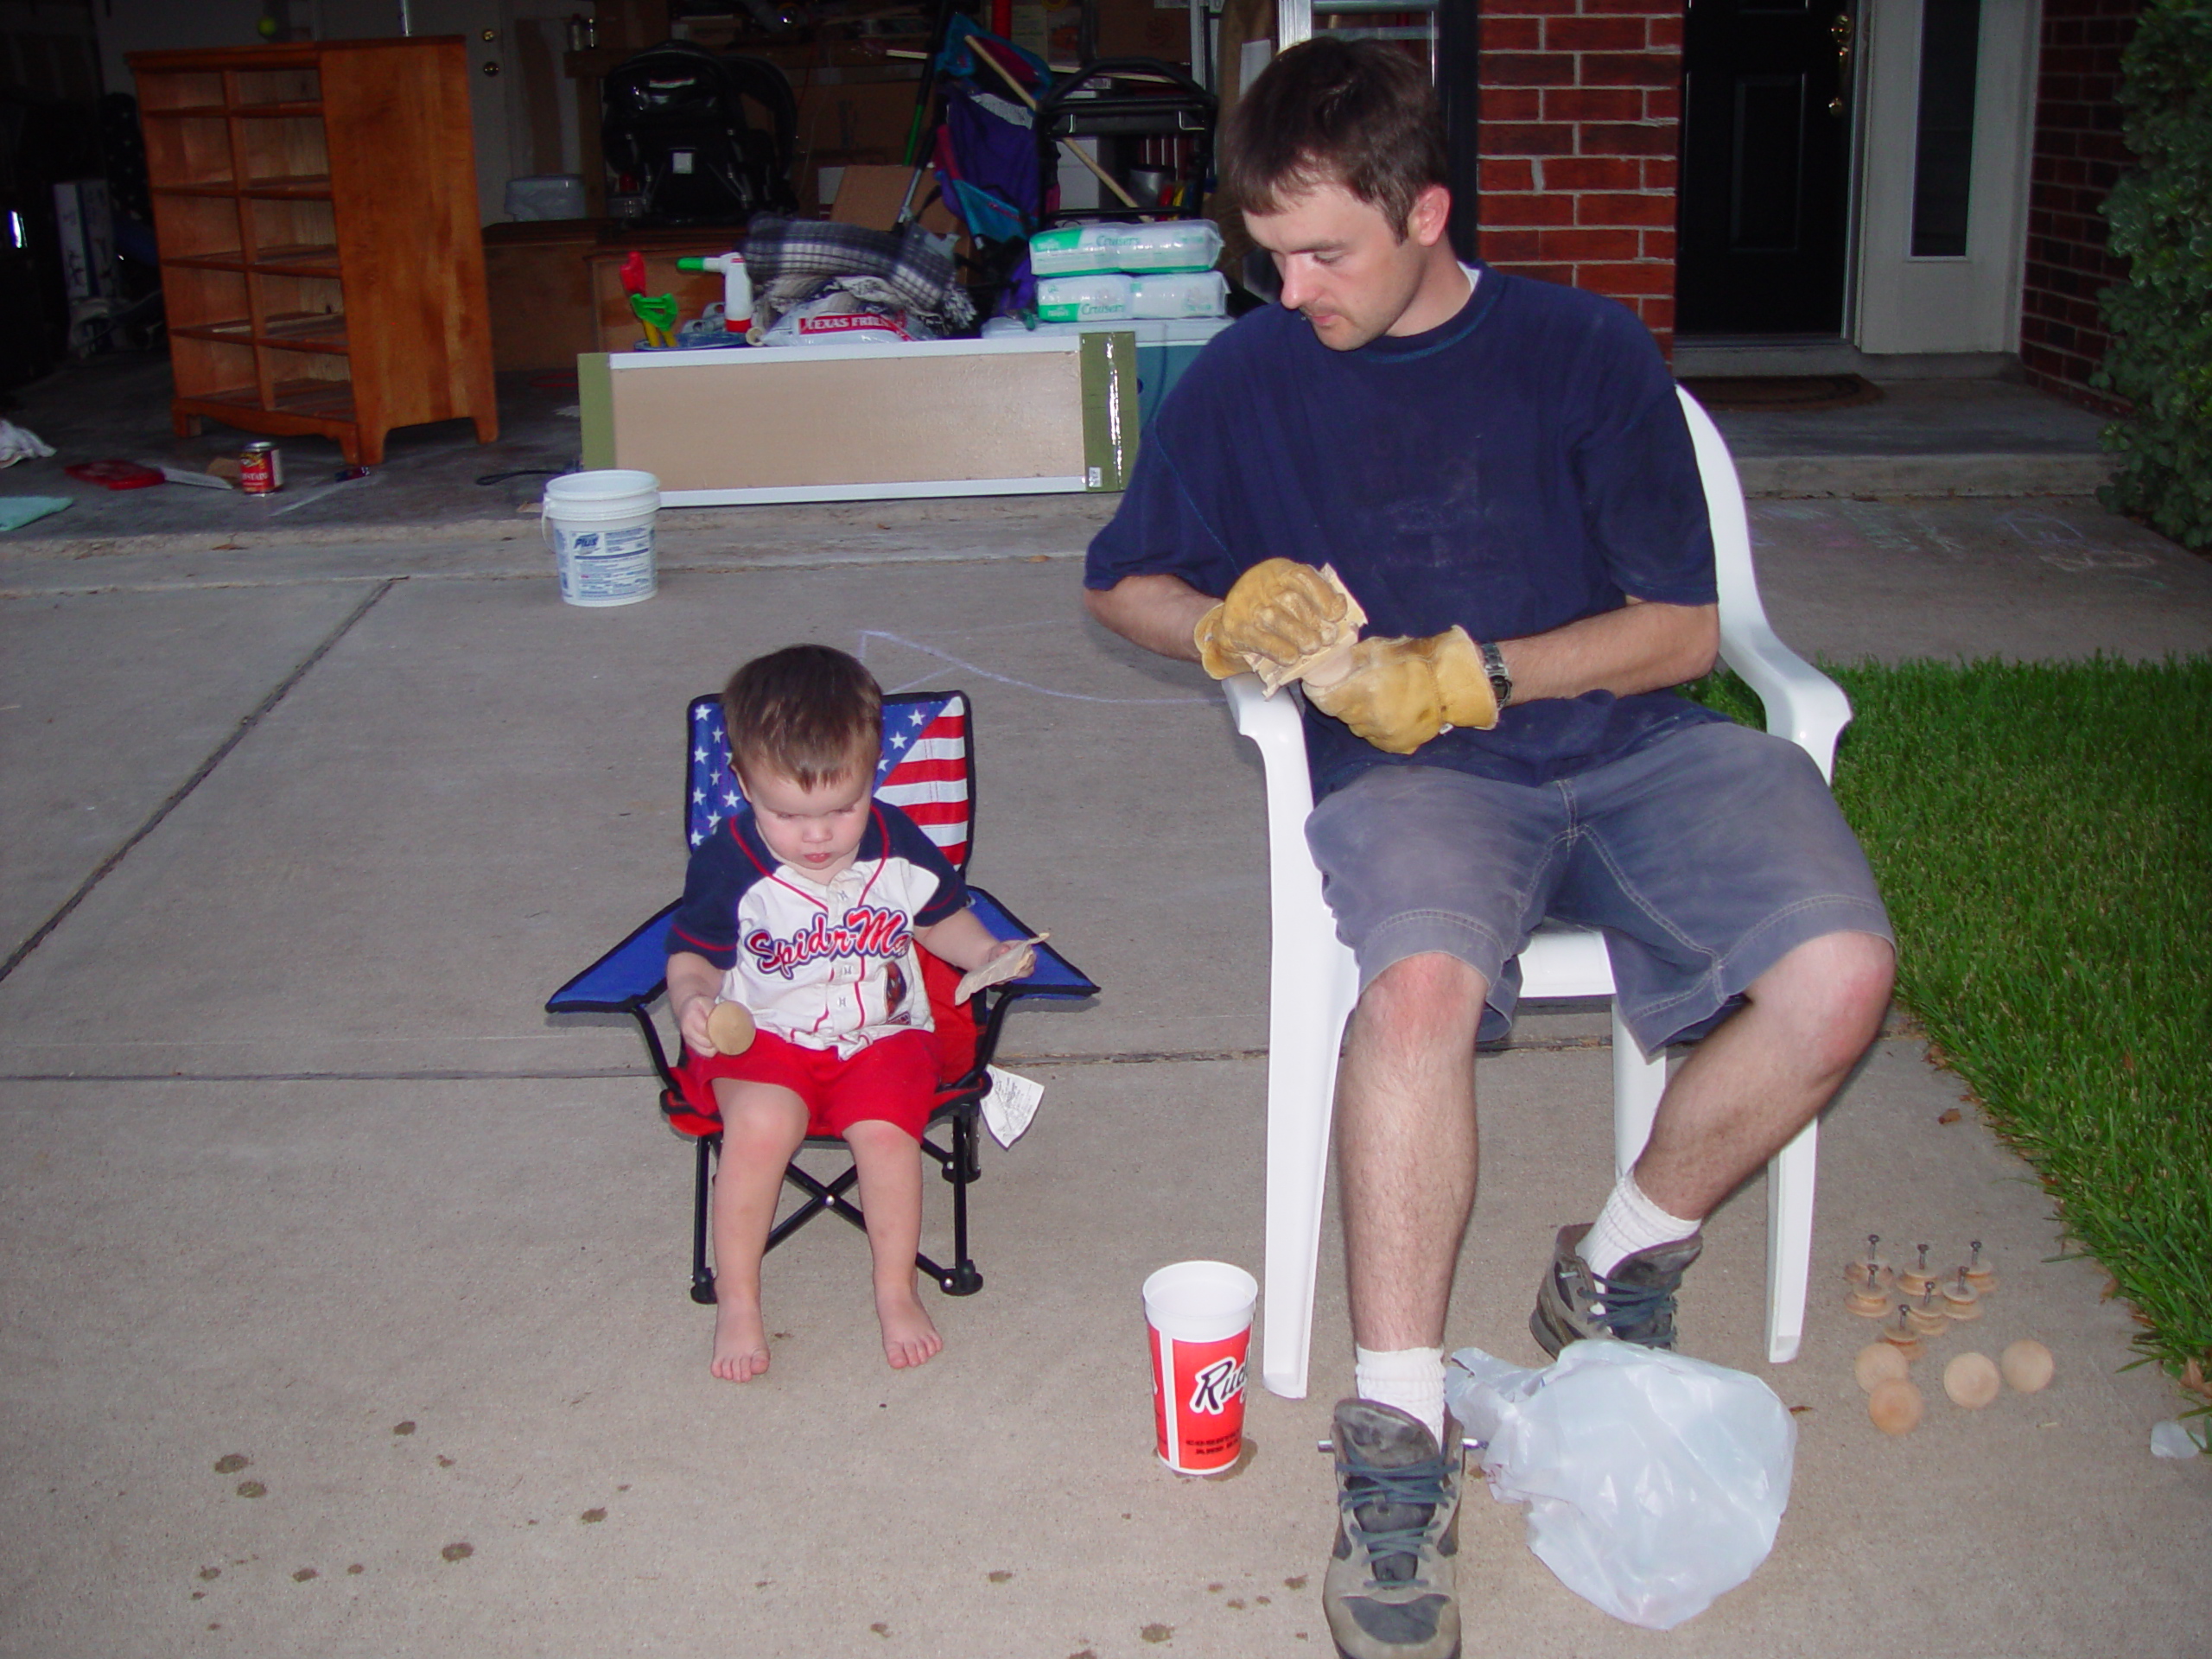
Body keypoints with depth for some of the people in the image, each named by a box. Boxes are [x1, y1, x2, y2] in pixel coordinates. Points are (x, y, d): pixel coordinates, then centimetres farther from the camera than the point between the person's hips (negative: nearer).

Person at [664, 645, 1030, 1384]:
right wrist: (692, 1002, -20)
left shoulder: (899, 848, -3)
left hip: (881, 1036, 1)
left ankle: (895, 1289, -2)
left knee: (885, 1126, -26)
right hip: (762, 1038, -1)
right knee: (762, 1121, -30)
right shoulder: (728, 863, -9)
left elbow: (942, 919, 15)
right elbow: (693, 957, 2)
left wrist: (989, 953, -4)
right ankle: (736, 1299, -10)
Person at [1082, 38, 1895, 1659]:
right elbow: (1124, 582, 20)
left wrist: (1472, 671, -11)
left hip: (1631, 740, 2)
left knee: (1839, 975, -25)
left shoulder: (1587, 349, 5)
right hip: (1412, 775, -1)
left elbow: (1685, 623, 3)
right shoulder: (1245, 380, 8)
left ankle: (1621, 1264, 3)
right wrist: (1231, 625, -2)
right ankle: (1400, 1440, -23)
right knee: (1422, 984, -36)